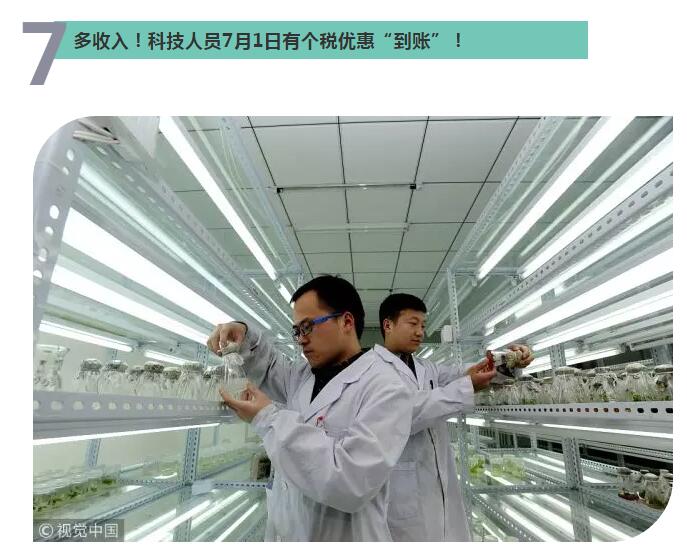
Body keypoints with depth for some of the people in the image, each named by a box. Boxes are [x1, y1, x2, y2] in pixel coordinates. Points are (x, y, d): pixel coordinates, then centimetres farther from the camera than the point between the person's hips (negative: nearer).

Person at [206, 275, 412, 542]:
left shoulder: (385, 389, -22)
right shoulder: (304, 376, 3)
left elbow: (352, 482, -32)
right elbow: (268, 368, 21)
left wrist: (270, 418, -25)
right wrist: (245, 337, -2)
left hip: (341, 537, -6)